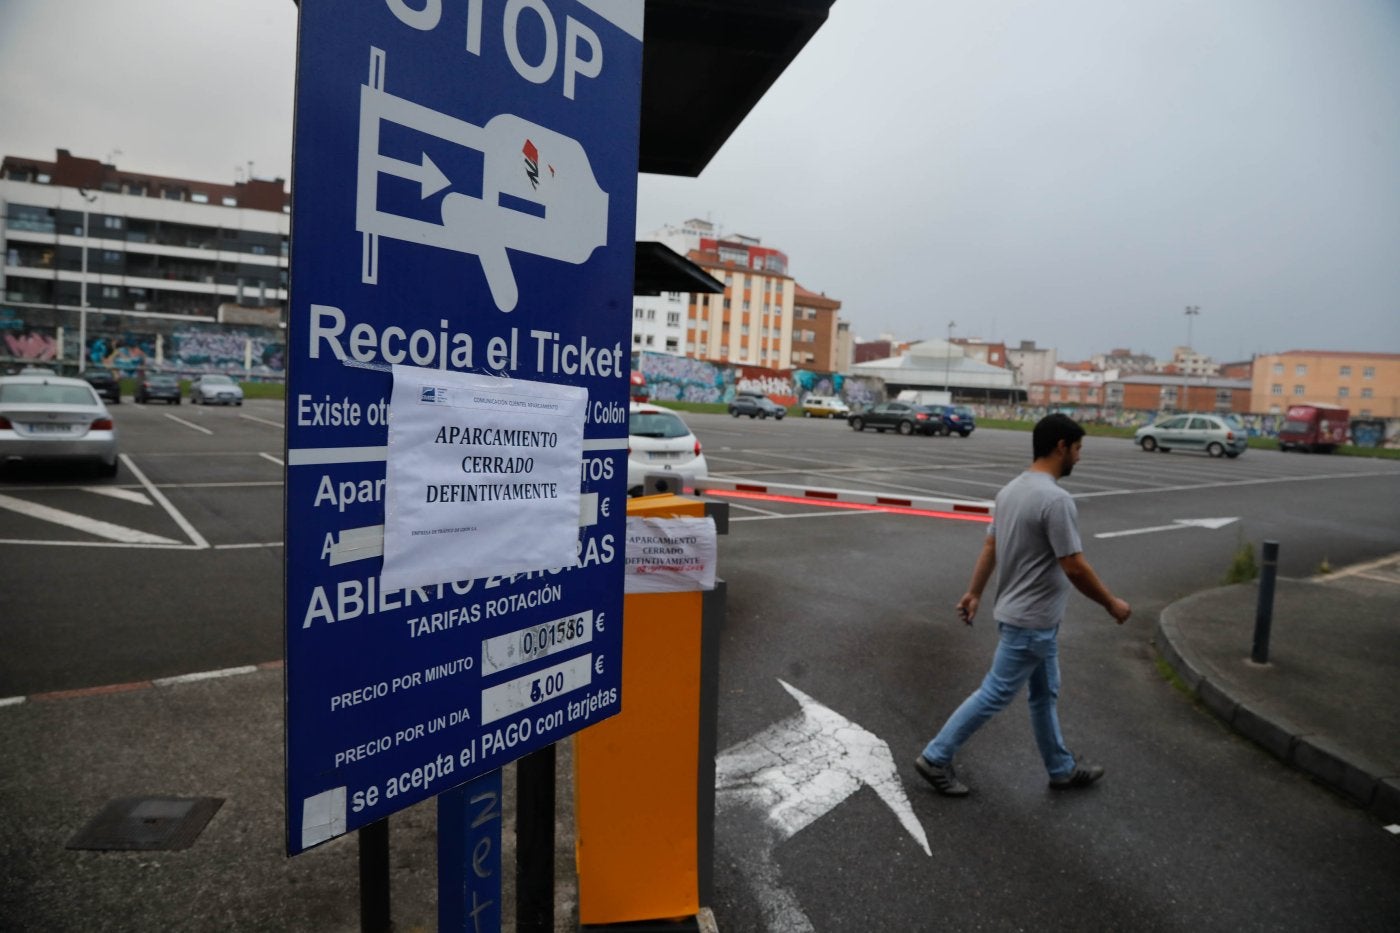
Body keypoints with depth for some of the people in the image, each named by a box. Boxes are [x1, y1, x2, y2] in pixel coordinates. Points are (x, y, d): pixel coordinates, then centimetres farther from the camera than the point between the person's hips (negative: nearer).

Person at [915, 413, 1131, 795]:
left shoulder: (1012, 489, 6)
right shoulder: (1055, 499, -24)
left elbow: (989, 545, 11)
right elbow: (1075, 568, -22)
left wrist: (974, 592, 18)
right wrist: (1111, 604, -8)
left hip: (1032, 618, 10)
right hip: (1031, 621, -10)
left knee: (1044, 695, 21)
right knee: (995, 694, 0)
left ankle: (1063, 769, 36)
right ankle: (935, 758, 8)